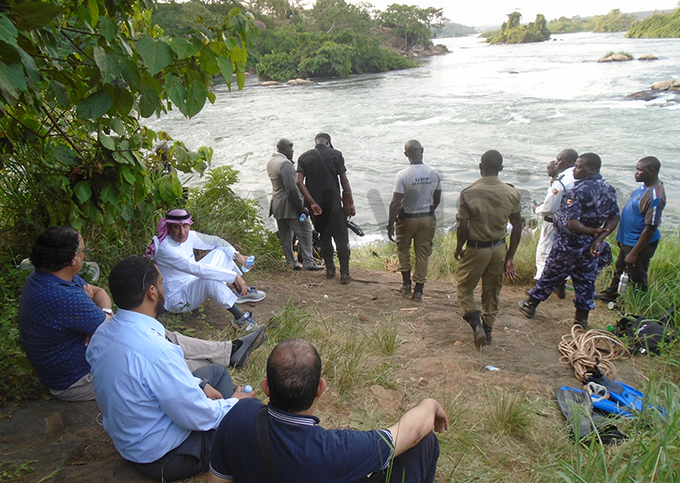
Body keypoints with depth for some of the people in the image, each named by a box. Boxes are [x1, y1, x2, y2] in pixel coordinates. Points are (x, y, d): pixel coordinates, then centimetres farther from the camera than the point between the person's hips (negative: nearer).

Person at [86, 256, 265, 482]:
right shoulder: (156, 352, -37)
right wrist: (235, 403, -9)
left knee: (216, 371, 20)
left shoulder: (102, 333, -9)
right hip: (163, 458, -8)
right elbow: (198, 417, -27)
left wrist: (198, 384, 3)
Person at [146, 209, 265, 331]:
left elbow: (214, 241, 5)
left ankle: (243, 292, 12)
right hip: (176, 300, -9)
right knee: (211, 279, -36)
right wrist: (234, 276, -40)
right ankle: (239, 318, -27)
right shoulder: (165, 248, -31)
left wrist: (236, 254, -11)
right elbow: (197, 269, -40)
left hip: (192, 282, 9)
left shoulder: (188, 235, -8)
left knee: (221, 251, 5)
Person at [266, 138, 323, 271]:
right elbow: (292, 189, -23)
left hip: (277, 205, 9)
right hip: (289, 205, -9)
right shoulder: (285, 163, -19)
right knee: (305, 231, 0)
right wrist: (302, 206, -16)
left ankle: (292, 262, 20)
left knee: (285, 236, 12)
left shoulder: (270, 162, 11)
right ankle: (308, 262, 2)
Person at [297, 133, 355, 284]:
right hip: (333, 203, -3)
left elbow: (300, 182, -6)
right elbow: (344, 181, -4)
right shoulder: (335, 154, -2)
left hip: (316, 205, 3)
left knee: (324, 236, 18)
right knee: (341, 237, 4)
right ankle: (344, 273, 2)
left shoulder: (304, 157, 4)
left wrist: (312, 203, -8)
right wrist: (350, 203, 2)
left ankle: (330, 269, 23)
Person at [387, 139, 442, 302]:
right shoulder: (434, 174, -6)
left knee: (403, 248, 21)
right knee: (423, 253, 11)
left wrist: (390, 225, -10)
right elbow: (437, 200, 6)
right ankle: (418, 290, 16)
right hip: (427, 219, 3)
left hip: (407, 218, -3)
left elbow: (395, 203, -18)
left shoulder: (403, 175, -18)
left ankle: (406, 283, 21)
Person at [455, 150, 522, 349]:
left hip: (476, 249, -4)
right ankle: (488, 329, 31)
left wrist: (458, 249, 3)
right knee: (492, 292, 19)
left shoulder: (469, 193, -17)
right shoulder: (512, 193, -5)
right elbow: (517, 228, -2)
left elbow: (463, 229, -16)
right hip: (499, 248, 4)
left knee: (465, 289, 15)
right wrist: (510, 257, 7)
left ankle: (477, 324, -2)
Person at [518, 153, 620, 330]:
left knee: (550, 275, 11)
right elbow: (614, 217, 4)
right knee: (585, 281, 15)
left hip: (569, 245, -6)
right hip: (590, 247, 6)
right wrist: (600, 237, -6)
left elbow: (572, 224, -30)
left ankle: (530, 305, 30)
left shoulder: (579, 190, -24)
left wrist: (592, 231, -15)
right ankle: (581, 319, 25)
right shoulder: (609, 189, 1)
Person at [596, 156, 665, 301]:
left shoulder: (655, 196, -29)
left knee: (637, 278, 9)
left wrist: (633, 253, -22)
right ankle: (610, 295, 45)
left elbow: (650, 229, -27)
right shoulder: (645, 184, 0)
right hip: (627, 239, 9)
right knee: (620, 269, 26)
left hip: (639, 243, -9)